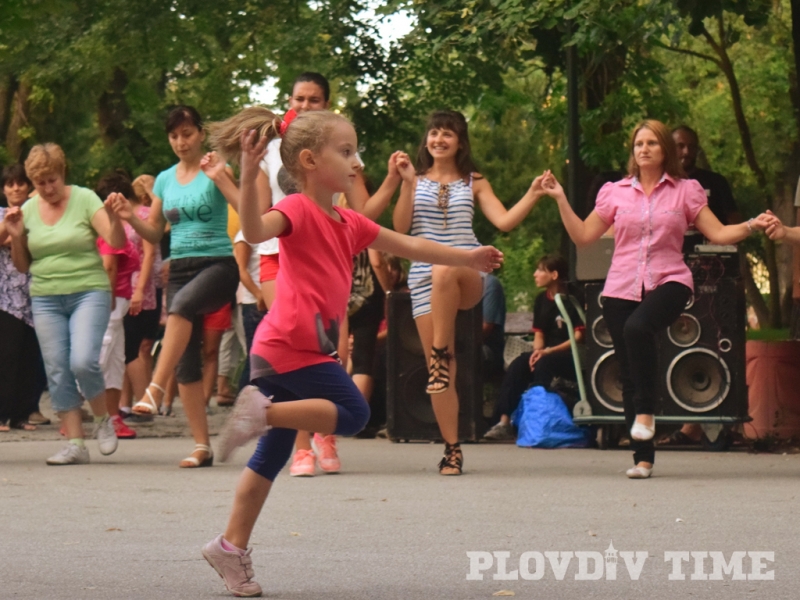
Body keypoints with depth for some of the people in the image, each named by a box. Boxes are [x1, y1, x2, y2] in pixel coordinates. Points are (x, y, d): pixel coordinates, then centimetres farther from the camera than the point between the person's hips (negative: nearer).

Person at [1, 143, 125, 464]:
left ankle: (103, 418, 7)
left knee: (83, 362, -20)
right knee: (57, 372, 1)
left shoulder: (85, 199, -4)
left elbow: (116, 242, -11)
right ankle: (75, 443, 7)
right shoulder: (28, 210, 7)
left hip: (88, 292, -4)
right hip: (45, 299, 4)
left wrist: (113, 217, -30)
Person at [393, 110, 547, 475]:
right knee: (438, 373, -4)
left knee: (444, 271, -41)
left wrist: (533, 195, -12)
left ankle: (443, 353, -28)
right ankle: (452, 449, 3)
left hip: (467, 278, -1)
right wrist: (407, 184, -10)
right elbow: (400, 227, -2)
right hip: (423, 278, 1)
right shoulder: (417, 181, 10)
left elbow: (504, 221, -1)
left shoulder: (474, 183, 10)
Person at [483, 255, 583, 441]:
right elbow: (539, 334, 12)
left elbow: (578, 336, -15)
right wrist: (538, 351, -12)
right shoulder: (541, 300, 12)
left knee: (543, 364, -35)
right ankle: (504, 422, -30)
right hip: (546, 354, 6)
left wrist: (548, 351, -22)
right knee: (518, 365, -21)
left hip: (569, 357, -6)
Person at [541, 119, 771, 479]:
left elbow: (718, 234, 5)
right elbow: (582, 236, 13)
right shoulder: (615, 193, 11)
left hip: (668, 282, -3)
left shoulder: (685, 191, 7)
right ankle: (643, 457, 9)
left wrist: (751, 226, -10)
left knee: (637, 327, -36)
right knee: (629, 374, 1)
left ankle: (645, 411, -19)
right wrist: (561, 199, 6)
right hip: (621, 288, 3)